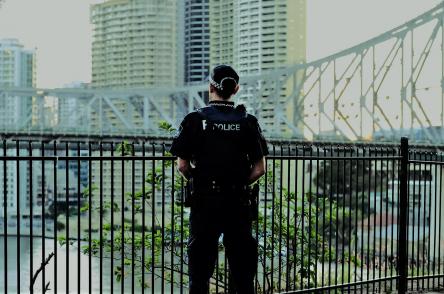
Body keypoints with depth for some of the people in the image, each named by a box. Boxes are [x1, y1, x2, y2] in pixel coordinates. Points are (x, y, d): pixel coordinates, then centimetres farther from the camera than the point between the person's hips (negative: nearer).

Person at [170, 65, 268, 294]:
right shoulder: (247, 121, 2)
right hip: (238, 200, 1)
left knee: (201, 264, 7)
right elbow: (259, 169, -1)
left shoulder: (195, 119, -2)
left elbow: (182, 166, -3)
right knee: (242, 265, 10)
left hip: (204, 199, -1)